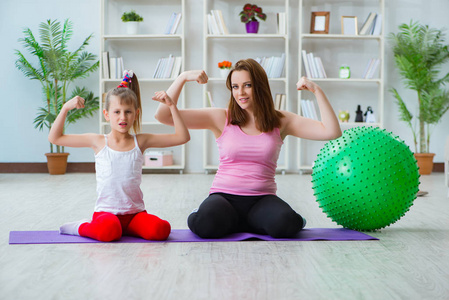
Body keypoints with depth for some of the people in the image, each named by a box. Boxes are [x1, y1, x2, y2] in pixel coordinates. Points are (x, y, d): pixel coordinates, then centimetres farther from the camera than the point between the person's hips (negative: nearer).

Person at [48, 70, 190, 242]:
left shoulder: (140, 141, 5)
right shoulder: (99, 142, 3)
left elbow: (182, 137, 4)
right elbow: (55, 138, 7)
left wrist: (171, 106, -2)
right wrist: (66, 108, -2)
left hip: (135, 212, 3)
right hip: (106, 211, -3)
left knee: (161, 230, -26)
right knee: (108, 231, -36)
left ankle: (123, 228, 4)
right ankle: (81, 227, -1)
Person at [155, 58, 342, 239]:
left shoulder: (280, 121, 7)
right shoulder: (221, 119, 4)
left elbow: (332, 132, -1)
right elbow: (163, 116, -1)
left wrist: (316, 90, -5)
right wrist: (183, 77, -9)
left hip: (262, 198, 1)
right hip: (224, 196, 0)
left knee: (285, 224, -33)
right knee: (205, 225, -34)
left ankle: (246, 222, 2)